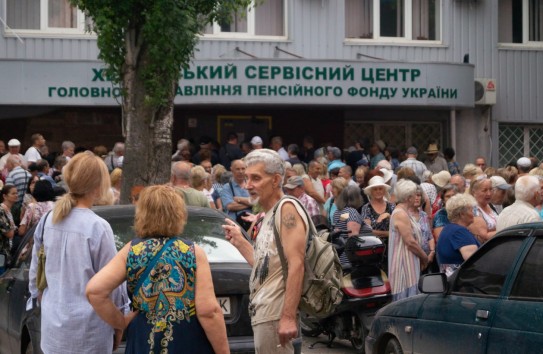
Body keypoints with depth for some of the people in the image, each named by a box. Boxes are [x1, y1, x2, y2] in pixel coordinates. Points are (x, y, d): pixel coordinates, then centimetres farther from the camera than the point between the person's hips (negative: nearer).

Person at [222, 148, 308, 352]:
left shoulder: (287, 209, -10)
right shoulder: (268, 217, 17)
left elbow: (296, 264, -19)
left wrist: (288, 316, -25)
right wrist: (239, 242, 21)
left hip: (276, 315, -9)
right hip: (262, 313, 9)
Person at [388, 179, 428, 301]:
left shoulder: (402, 212, 16)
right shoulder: (401, 214, -17)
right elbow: (410, 242, -20)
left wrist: (422, 257, 12)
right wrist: (424, 257, -7)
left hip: (409, 263, 10)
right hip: (404, 264, -10)